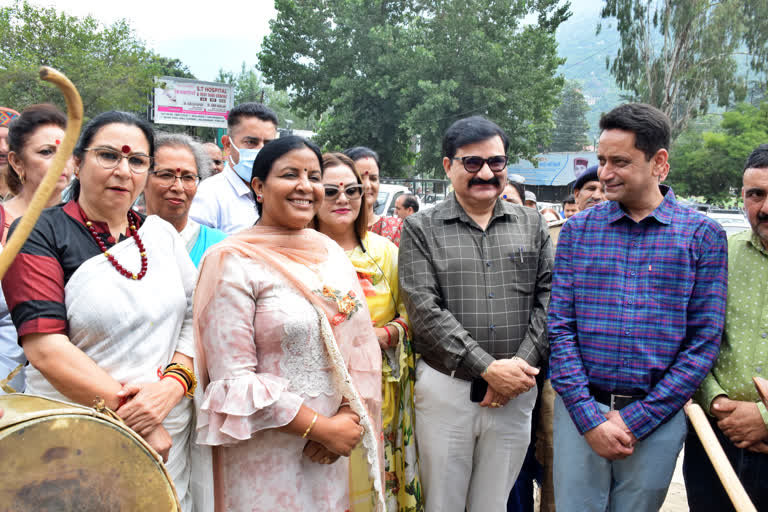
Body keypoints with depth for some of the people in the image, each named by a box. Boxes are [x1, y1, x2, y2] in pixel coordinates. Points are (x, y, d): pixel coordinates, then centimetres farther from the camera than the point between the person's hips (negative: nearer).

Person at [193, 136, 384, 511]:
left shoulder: (331, 252, 5)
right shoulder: (232, 260, -12)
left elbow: (361, 342, 5)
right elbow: (233, 379, -16)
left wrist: (348, 415, -9)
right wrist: (322, 427, -14)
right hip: (266, 459, -5)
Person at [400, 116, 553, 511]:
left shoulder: (532, 225, 7)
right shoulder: (421, 230, -2)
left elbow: (548, 298, 3)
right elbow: (424, 311, -11)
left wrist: (522, 364, -10)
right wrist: (489, 368, -16)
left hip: (516, 390, 2)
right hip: (446, 387, -2)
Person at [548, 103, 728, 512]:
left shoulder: (702, 235, -2)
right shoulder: (577, 230, 2)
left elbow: (704, 342, -5)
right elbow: (560, 327, -1)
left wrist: (634, 420, -9)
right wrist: (589, 417, -10)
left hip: (657, 417, 0)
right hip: (580, 409, 1)